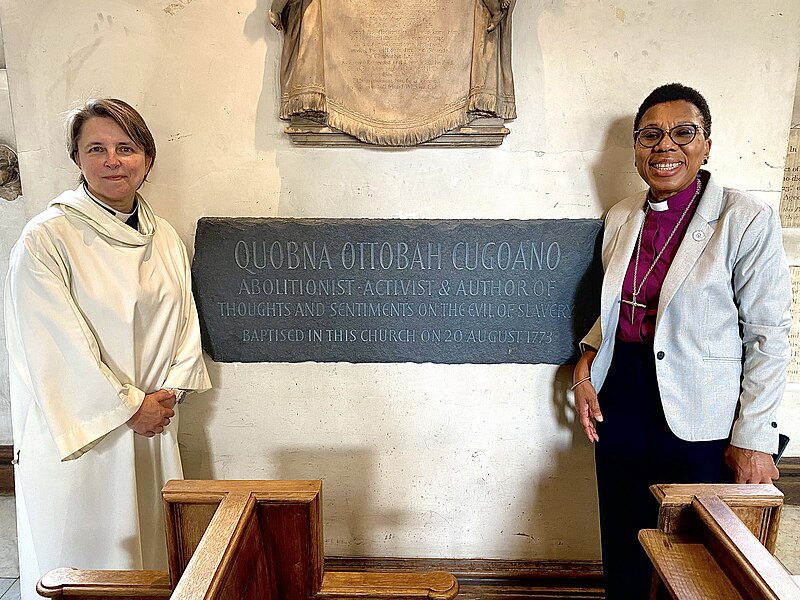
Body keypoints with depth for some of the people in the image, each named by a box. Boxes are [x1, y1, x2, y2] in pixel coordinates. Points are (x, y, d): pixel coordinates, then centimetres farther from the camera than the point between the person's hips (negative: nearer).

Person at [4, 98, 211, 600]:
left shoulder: (166, 238, 6)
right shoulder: (46, 239, -12)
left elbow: (184, 323, 8)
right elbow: (58, 346, -15)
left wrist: (168, 393, -5)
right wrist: (129, 406, -11)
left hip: (152, 426, 5)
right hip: (75, 431, -5)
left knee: (150, 548, 17)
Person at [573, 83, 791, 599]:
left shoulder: (747, 220, -11)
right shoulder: (622, 218, 5)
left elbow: (768, 336, -9)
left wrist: (753, 439, -11)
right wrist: (587, 362, 1)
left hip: (699, 419, -4)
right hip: (621, 399, 5)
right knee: (624, 545, 17)